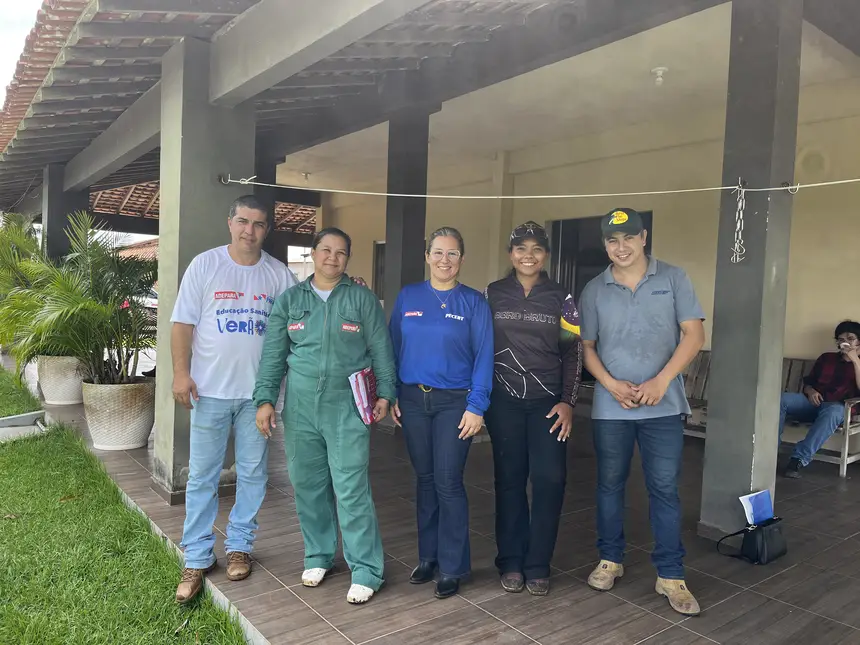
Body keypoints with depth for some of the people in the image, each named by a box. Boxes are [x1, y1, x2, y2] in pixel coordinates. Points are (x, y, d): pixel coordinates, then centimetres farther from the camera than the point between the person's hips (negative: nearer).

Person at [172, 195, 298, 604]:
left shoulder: (279, 274, 4)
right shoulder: (204, 265, 0)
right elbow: (183, 322, -2)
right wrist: (181, 372, -11)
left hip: (257, 390, 2)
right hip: (210, 389, -1)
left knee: (252, 474, 10)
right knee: (202, 476, 6)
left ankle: (239, 546, 27)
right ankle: (197, 558, 18)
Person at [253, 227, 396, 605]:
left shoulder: (362, 299, 5)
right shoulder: (290, 300, 10)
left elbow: (381, 349, 5)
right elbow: (273, 354, 7)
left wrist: (385, 393, -2)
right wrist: (265, 399, 0)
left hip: (347, 406, -3)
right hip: (300, 405, 3)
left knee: (351, 489, -5)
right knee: (308, 486, 12)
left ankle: (366, 571, 6)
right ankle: (318, 556, 31)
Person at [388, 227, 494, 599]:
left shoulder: (473, 302, -2)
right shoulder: (408, 297, 5)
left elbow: (483, 357, -5)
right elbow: (394, 348, 8)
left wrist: (476, 406, -12)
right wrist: (391, 396, 3)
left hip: (454, 402, -3)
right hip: (412, 399, 3)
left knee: (448, 482, -2)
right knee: (424, 479, 12)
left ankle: (452, 567, 13)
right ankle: (428, 556, 27)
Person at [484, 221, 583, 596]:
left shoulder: (560, 299, 4)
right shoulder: (492, 295, 4)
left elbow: (573, 352, 4)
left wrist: (568, 401, -4)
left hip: (548, 402, 0)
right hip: (504, 401, 0)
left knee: (550, 480, -3)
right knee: (509, 480, 6)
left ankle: (537, 565, 13)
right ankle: (511, 562, 19)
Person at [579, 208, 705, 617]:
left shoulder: (673, 279, 0)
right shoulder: (594, 290, 4)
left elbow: (694, 335, -4)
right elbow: (587, 347, 6)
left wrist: (661, 382, -15)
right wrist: (612, 385, -10)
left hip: (663, 405, -1)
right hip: (610, 406, 2)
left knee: (664, 488, 3)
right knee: (609, 484, 11)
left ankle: (670, 576, 16)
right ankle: (610, 560, 28)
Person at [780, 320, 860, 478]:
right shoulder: (826, 358, 23)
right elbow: (807, 382, 21)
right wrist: (810, 391, -2)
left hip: (836, 407, -3)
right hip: (812, 403, 4)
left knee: (834, 411, -42)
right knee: (780, 399, -28)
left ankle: (799, 458, -45)